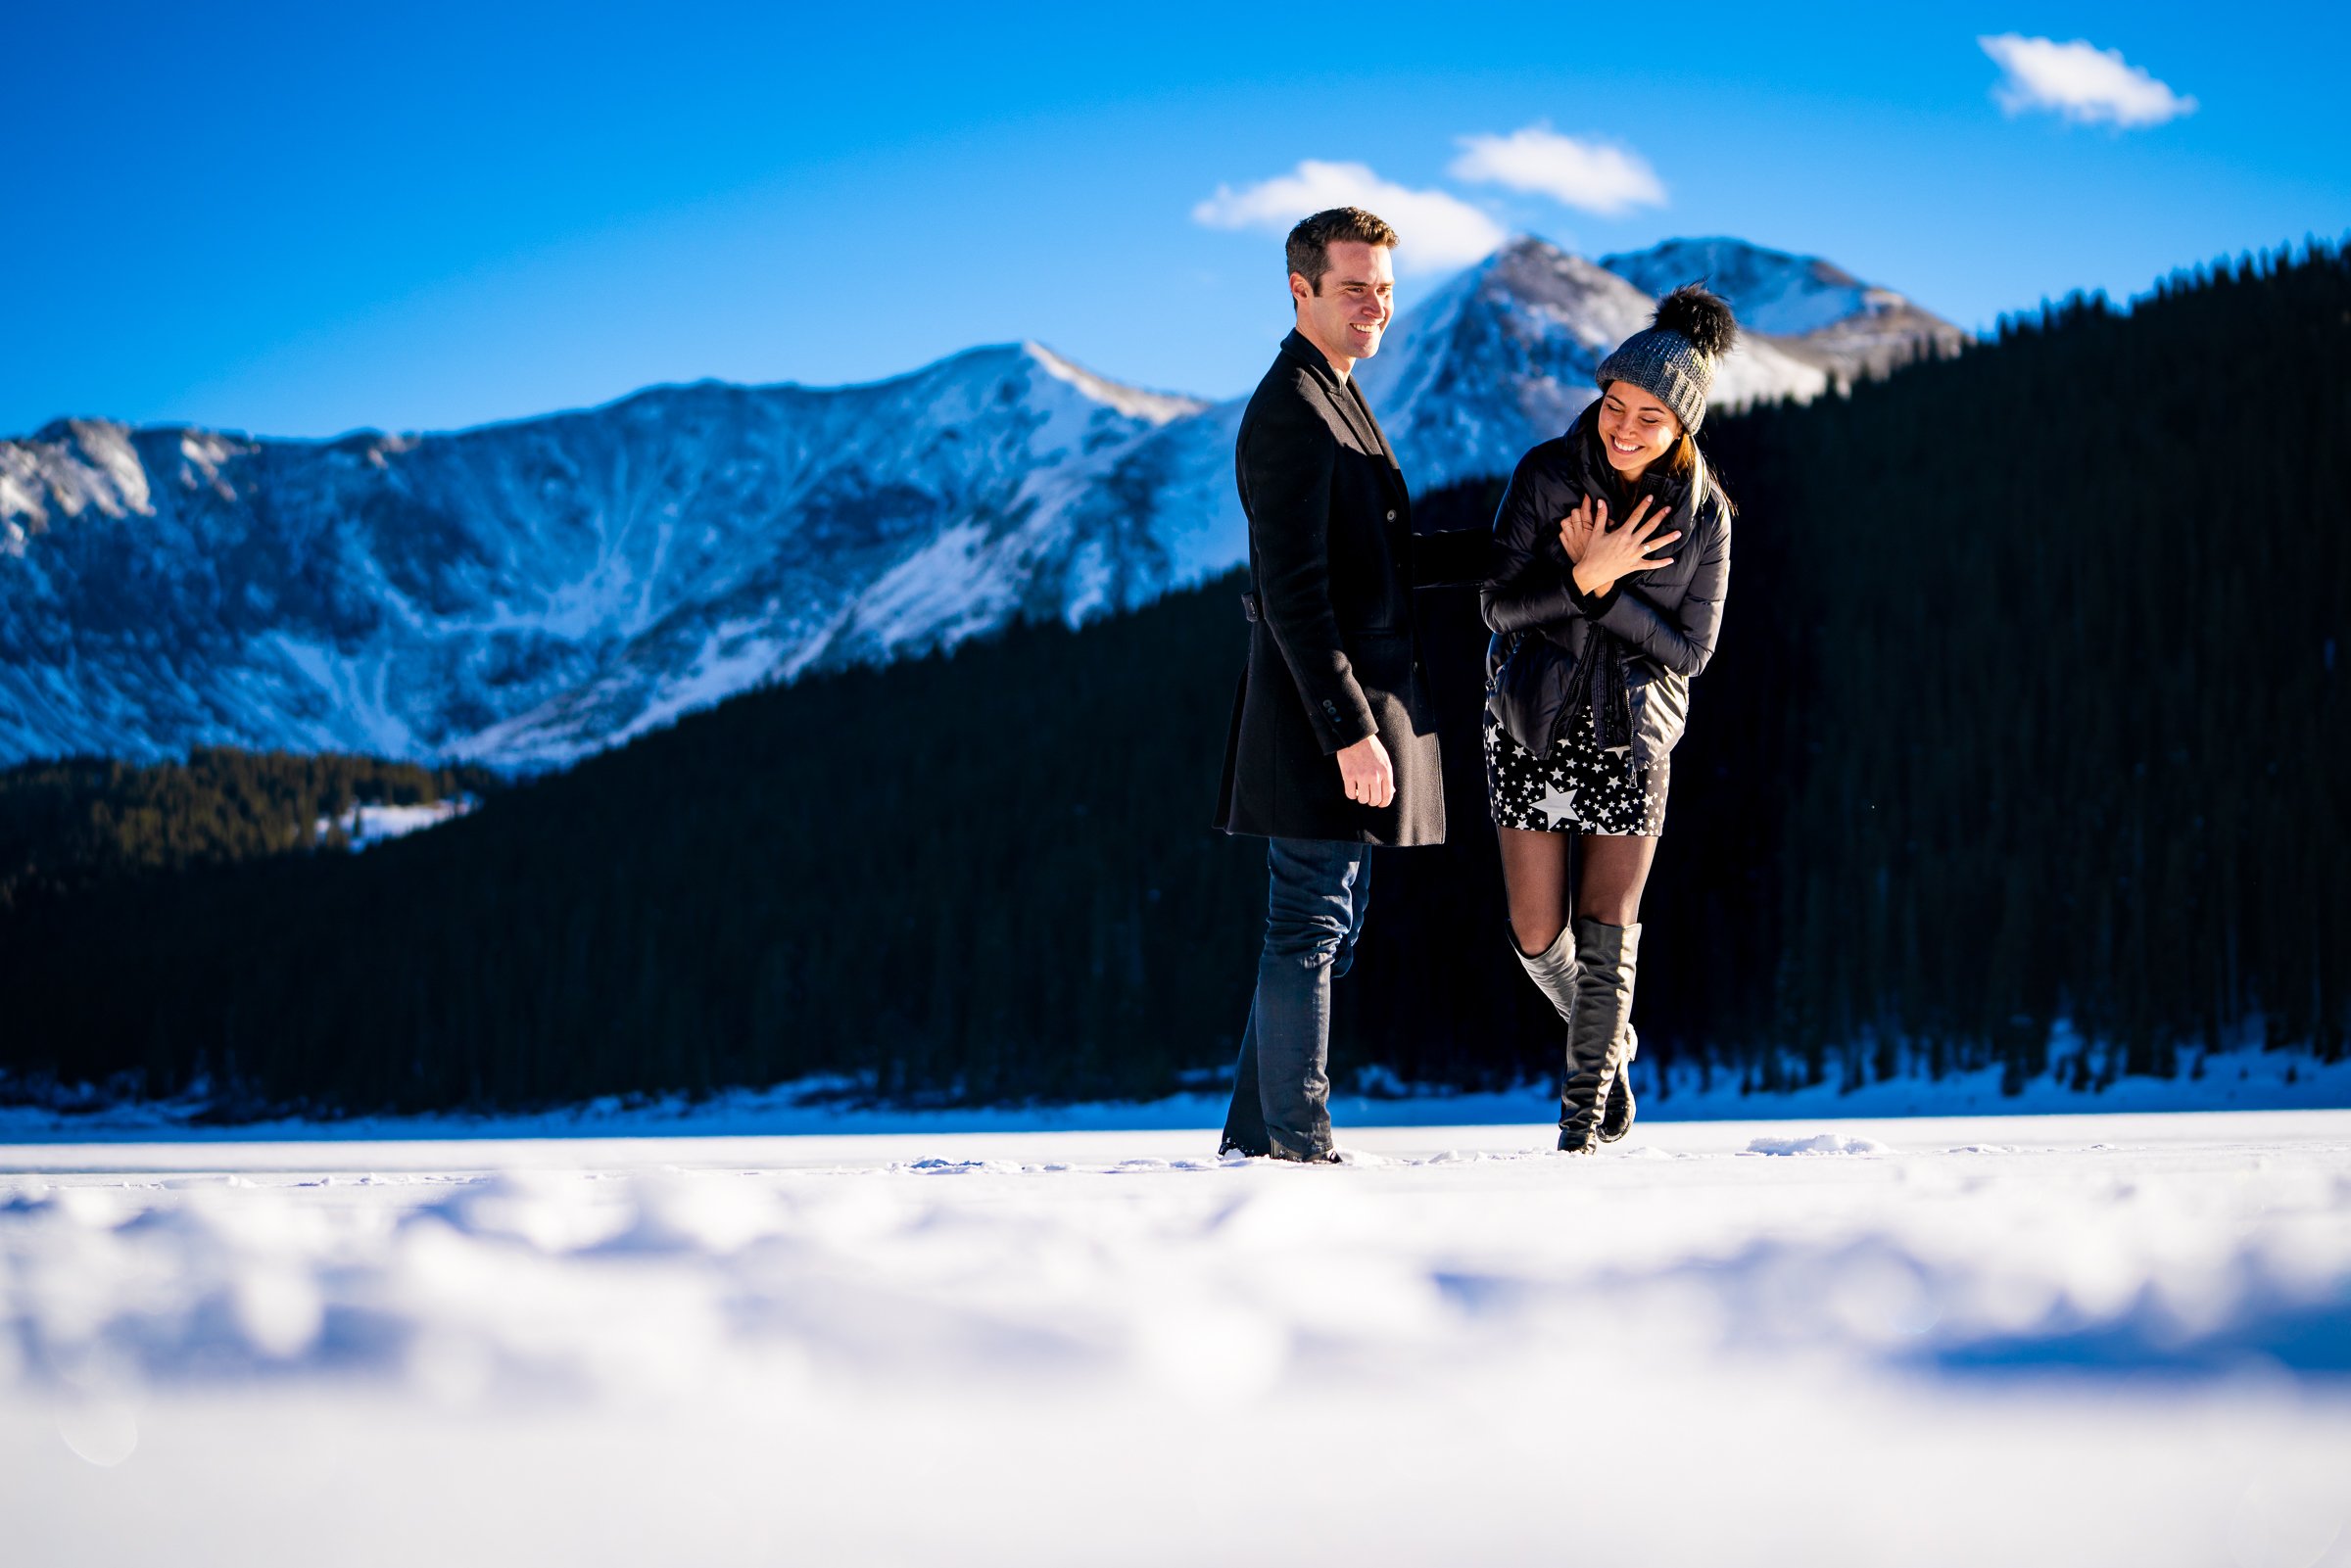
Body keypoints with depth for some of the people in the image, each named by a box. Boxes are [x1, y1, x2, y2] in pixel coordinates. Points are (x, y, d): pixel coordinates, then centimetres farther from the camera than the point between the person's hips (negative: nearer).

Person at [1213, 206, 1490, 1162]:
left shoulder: (1334, 401, 19)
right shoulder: (1290, 411, -14)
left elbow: (1387, 561, 25)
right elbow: (1294, 592, -21)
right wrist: (1351, 731, -25)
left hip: (1358, 703, 10)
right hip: (1323, 702, -10)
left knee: (1320, 928, 14)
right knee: (1311, 928, -5)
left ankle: (1255, 1137, 20)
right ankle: (1299, 1147, 0)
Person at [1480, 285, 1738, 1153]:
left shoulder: (1703, 514, -7)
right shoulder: (1546, 474, -9)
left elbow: (1689, 650, -7)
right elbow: (1500, 604, -9)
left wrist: (1605, 587, -18)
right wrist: (1586, 576, -25)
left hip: (1632, 730, -1)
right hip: (1532, 723, 1)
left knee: (1606, 931, -3)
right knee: (1537, 934, 2)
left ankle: (1586, 1108, 14)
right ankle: (1608, 1042, 32)